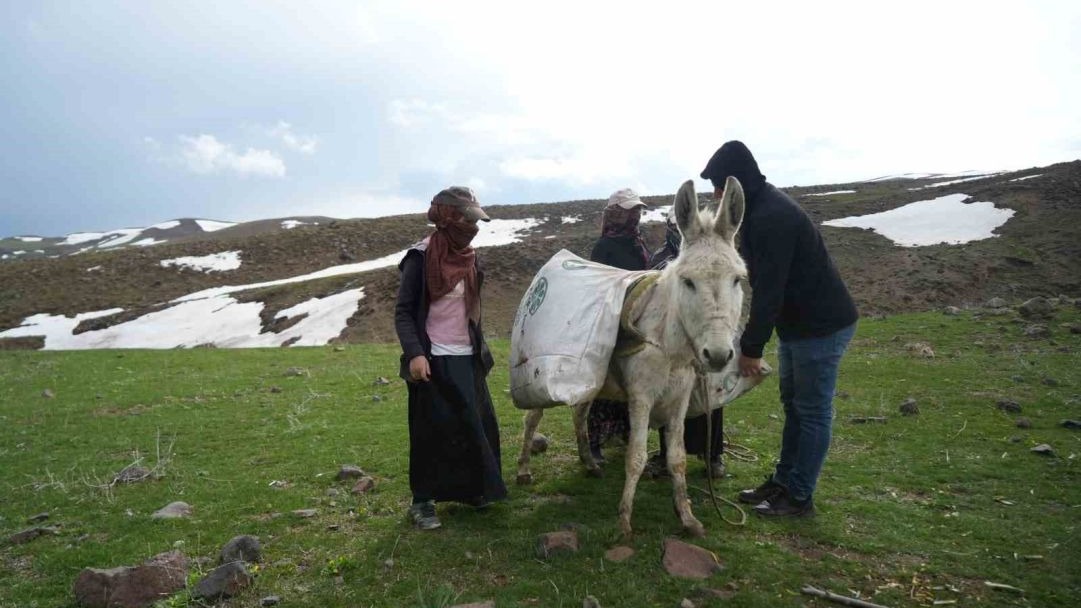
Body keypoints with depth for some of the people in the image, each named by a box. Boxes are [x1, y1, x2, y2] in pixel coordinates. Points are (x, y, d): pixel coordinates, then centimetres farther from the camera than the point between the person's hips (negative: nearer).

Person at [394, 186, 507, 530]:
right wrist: (414, 353, -23)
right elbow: (403, 312, -12)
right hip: (434, 361, -6)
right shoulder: (421, 258, -12)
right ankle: (422, 502, 15)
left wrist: (482, 350, 17)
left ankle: (473, 490, 27)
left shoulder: (468, 258, 8)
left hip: (467, 359, 7)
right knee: (432, 432, 0)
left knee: (478, 425, 10)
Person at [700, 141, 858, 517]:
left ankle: (800, 497, 11)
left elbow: (769, 290, -26)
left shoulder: (770, 217, -25)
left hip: (822, 327, -11)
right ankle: (783, 481, 29)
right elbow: (764, 283, 17)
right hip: (798, 324, 11)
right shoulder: (761, 208, 8)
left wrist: (751, 348, -20)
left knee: (813, 412, 1)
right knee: (794, 405, 17)